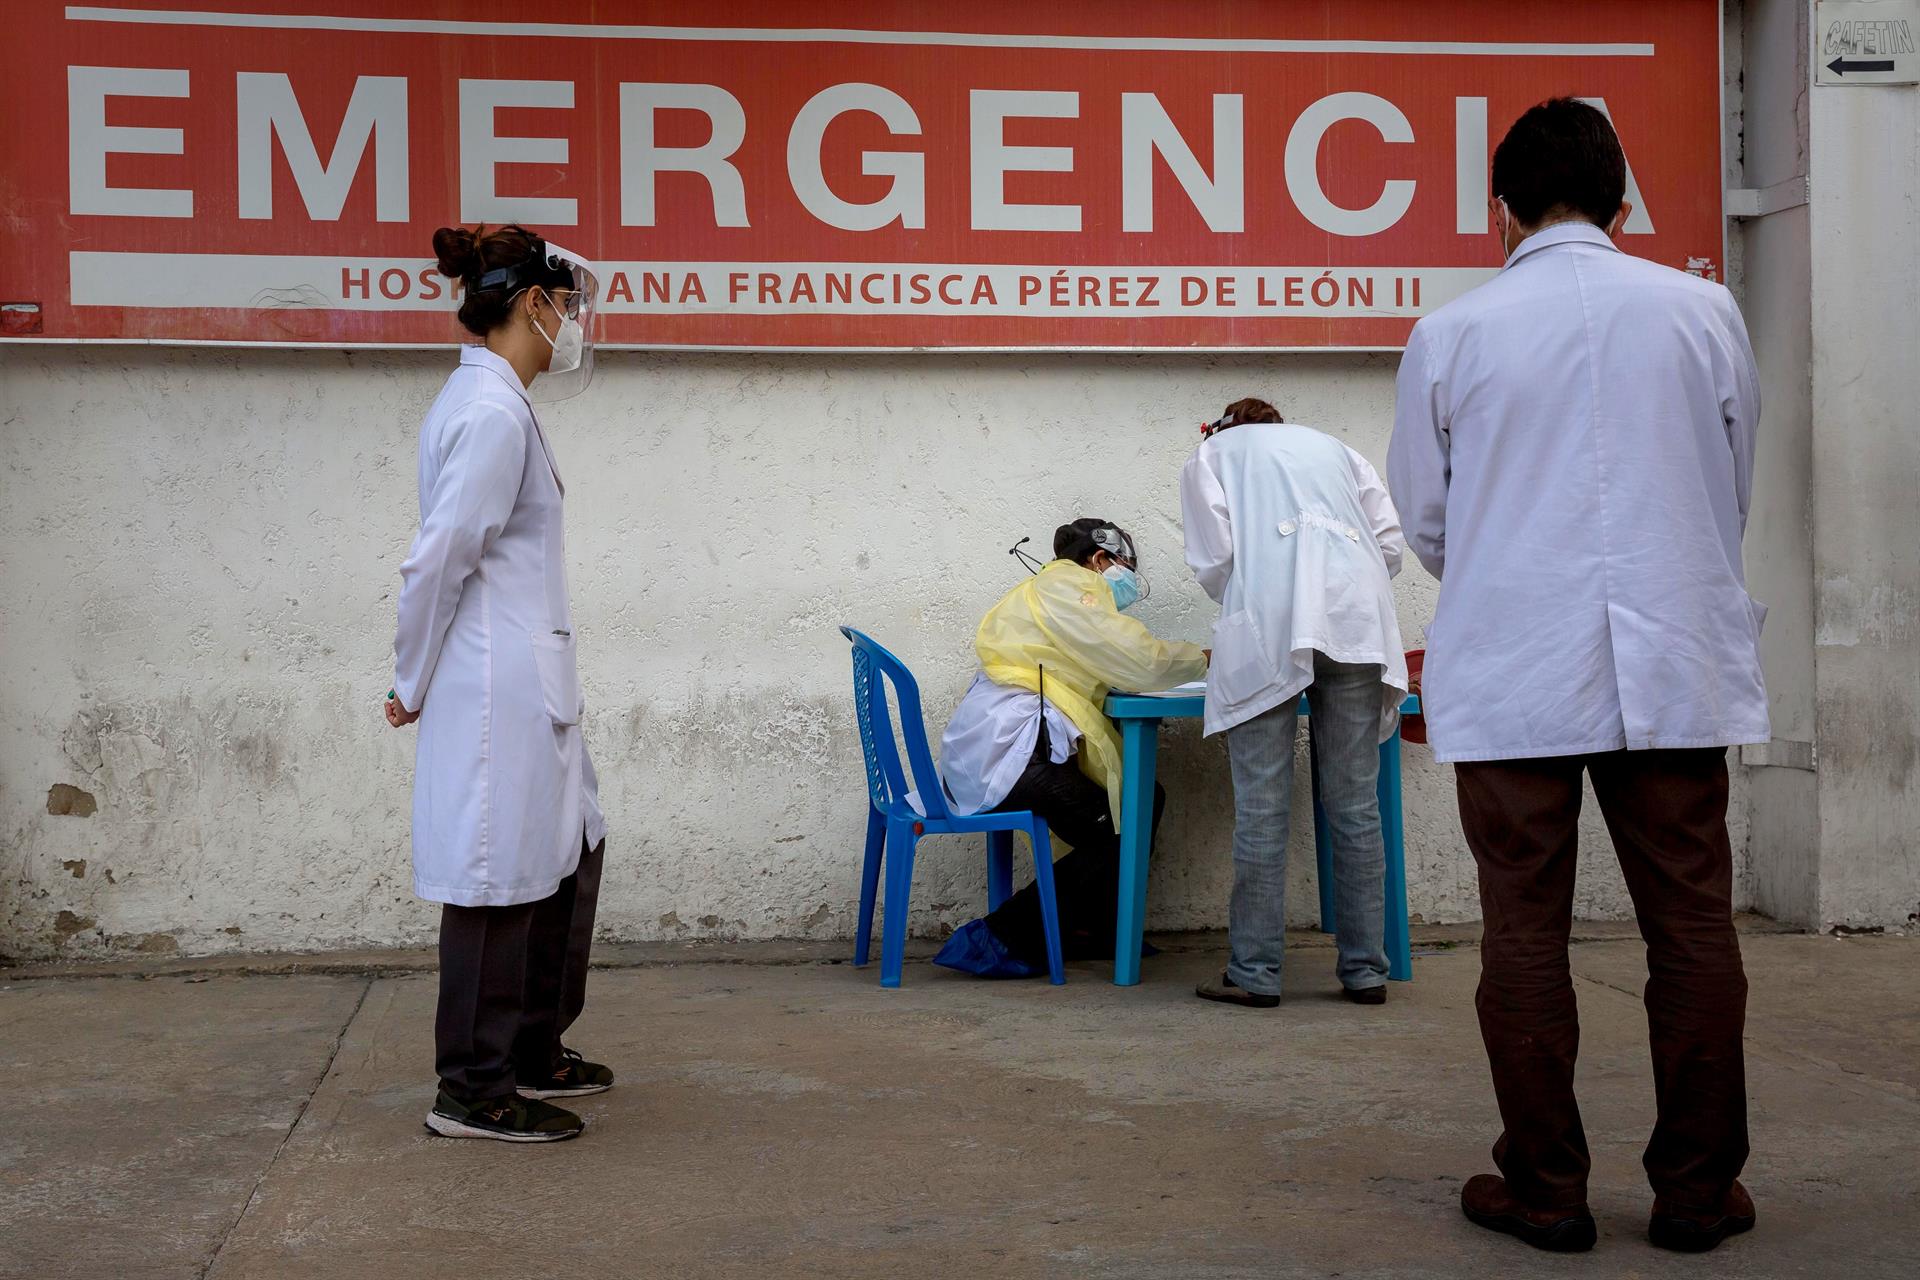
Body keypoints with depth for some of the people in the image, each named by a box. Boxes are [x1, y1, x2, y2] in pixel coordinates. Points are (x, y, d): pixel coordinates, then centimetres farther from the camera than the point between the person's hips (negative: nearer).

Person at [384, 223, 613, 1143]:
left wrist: (420, 680, 16)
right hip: (498, 680, -11)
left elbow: (448, 553, 16)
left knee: (568, 850, 18)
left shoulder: (490, 400, 15)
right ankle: (474, 1092, 9)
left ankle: (534, 1052, 30)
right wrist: (413, 683, -8)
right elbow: (440, 556, -18)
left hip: (526, 680, 11)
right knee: (499, 874, -2)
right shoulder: (493, 411, -16)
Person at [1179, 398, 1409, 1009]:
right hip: (1358, 617, 3)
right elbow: (1392, 542, 18)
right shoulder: (1332, 447, 31)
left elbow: (1213, 558, 7)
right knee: (1356, 804, 5)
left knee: (1262, 809, -2)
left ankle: (1254, 971, -1)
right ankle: (1366, 969, 8)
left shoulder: (1210, 454, 23)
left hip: (1269, 626, -3)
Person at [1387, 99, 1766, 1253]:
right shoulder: (1701, 311, 3)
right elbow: (1737, 494, 14)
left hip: (1511, 674, -1)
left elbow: (1424, 521, 9)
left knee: (1526, 933, 6)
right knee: (1692, 925, 8)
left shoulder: (1452, 335, 0)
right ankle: (1698, 1187, 14)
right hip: (1677, 668, 1)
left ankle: (1546, 1190, 11)